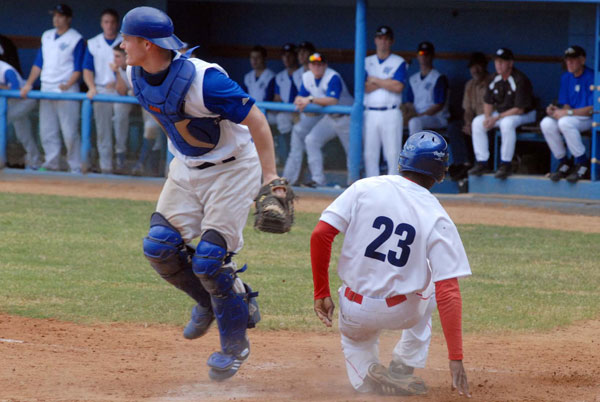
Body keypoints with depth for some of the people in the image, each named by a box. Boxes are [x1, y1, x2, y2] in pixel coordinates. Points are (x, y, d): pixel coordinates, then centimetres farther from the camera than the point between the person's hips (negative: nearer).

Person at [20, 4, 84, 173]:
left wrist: (68, 85, -20)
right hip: (46, 88, 6)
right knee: (47, 130, 5)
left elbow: (78, 68, -6)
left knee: (69, 131, -8)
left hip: (66, 91, -6)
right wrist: (28, 84, 9)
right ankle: (51, 162, 10)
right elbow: (39, 63, 17)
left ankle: (75, 167, -3)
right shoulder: (47, 36, 15)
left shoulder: (76, 39, -2)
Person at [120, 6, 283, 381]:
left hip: (232, 170, -8)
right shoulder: (138, 75, -7)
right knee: (159, 247, -3)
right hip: (186, 167, 8)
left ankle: (236, 343, 8)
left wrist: (271, 178, -32)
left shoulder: (203, 81, -32)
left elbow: (256, 120, -28)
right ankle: (210, 301, 24)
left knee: (208, 260, -12)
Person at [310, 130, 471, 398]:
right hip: (401, 312, -1)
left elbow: (320, 235, -13)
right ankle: (403, 369, 22)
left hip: (355, 311, 1)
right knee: (431, 289, 34)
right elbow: (448, 293, -17)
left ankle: (367, 375, 4)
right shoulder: (438, 220, -11)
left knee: (354, 339, 36)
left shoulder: (364, 188, -8)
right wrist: (455, 359, -18)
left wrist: (321, 292, -2)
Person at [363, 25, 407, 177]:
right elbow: (363, 87, -2)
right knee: (370, 153, 2)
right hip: (370, 113, 3)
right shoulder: (367, 62, 13)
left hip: (391, 113, -3)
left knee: (393, 153, -7)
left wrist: (375, 80, -3)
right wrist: (386, 82, -6)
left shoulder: (399, 62, 4)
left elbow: (398, 87, -10)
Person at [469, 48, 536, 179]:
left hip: (525, 115, -8)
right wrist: (488, 117, -9)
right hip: (501, 113, 8)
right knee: (477, 122, -8)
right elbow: (488, 102, 12)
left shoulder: (520, 80, -21)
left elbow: (519, 109, -24)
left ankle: (506, 165, -31)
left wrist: (497, 118, -25)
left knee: (507, 123, -38)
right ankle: (482, 163, -8)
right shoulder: (495, 79, 1)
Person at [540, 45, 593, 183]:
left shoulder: (591, 77, -13)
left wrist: (568, 112, -23)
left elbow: (592, 109, -18)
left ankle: (582, 164, -22)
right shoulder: (566, 77, 10)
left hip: (589, 118, -7)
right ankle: (563, 164, -9)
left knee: (565, 123, -36)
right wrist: (557, 110, -11)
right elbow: (566, 105, 13)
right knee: (546, 124, -21)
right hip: (572, 115, 7)